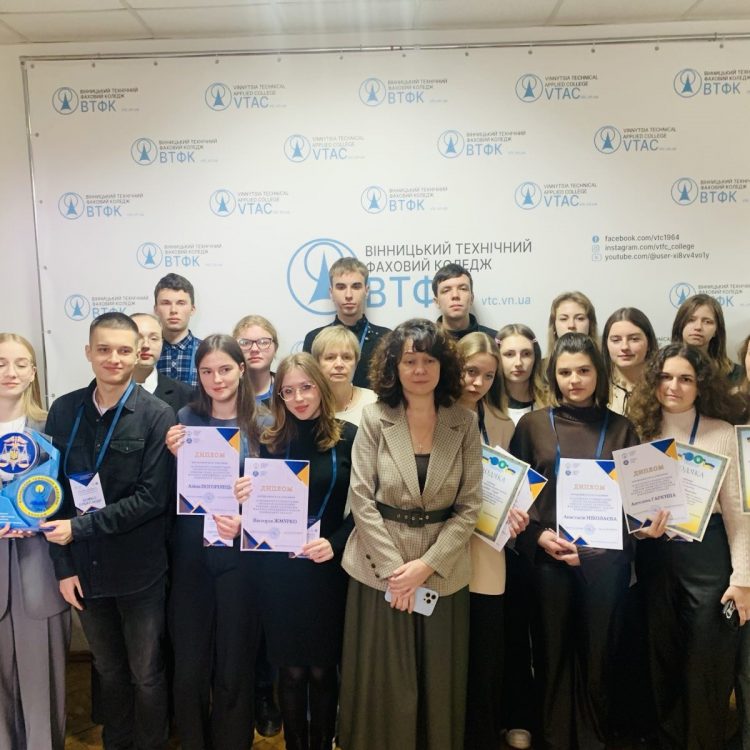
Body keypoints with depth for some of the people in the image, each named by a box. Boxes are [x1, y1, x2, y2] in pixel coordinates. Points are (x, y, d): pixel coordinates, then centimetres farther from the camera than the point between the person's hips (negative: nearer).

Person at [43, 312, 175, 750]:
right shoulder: (64, 411, -1)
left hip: (140, 570, -3)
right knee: (108, 669, 22)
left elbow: (152, 498, -16)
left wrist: (79, 528, -17)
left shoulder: (158, 415, -13)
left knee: (146, 673, 13)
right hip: (85, 567, 4)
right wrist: (63, 565, -2)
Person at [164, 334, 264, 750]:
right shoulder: (185, 419, 0)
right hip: (191, 552, 1)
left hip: (240, 553, -1)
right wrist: (176, 457, -14)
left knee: (235, 663, 10)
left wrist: (244, 520, -17)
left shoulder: (258, 423, -3)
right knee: (190, 662, 8)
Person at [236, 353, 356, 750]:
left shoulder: (348, 437, -4)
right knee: (291, 670, 11)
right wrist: (248, 497, -16)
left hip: (329, 570, -1)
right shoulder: (271, 440, 1)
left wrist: (334, 544, -17)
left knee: (322, 669, 11)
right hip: (280, 572, 1)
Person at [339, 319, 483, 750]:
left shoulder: (465, 423, -2)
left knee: (439, 681, 14)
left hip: (443, 572, 1)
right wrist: (394, 567, -12)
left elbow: (470, 505, -4)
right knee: (380, 682, 11)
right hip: (380, 568, -1)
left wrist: (427, 564, -12)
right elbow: (361, 499, -7)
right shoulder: (375, 419, -5)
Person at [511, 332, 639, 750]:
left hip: (607, 558, 1)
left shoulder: (621, 428, 5)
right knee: (553, 652, 8)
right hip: (548, 557, 0)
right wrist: (538, 535, -12)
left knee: (599, 652, 10)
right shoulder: (533, 424, 2)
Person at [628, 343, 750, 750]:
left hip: (707, 553, -3)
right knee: (664, 661, 15)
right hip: (655, 556, 3)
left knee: (708, 664, 5)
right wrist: (640, 527, -12)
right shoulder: (642, 433, 5)